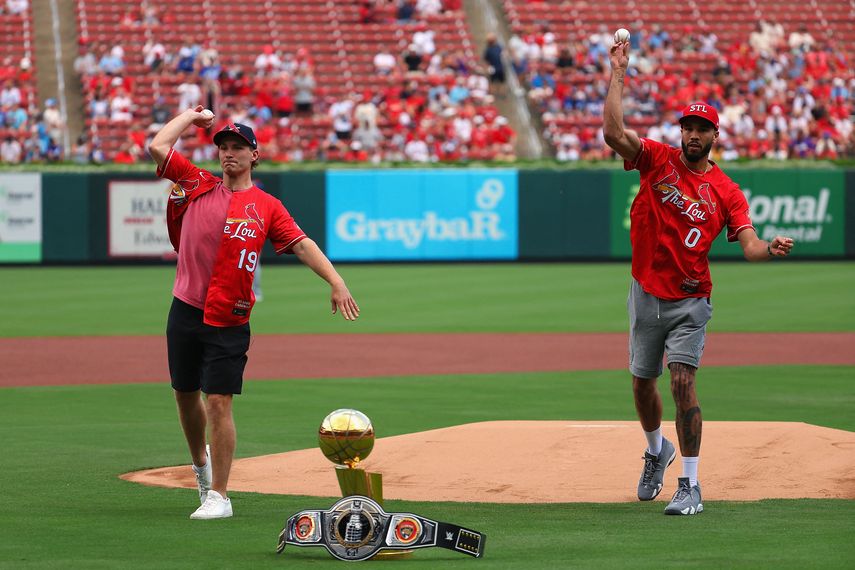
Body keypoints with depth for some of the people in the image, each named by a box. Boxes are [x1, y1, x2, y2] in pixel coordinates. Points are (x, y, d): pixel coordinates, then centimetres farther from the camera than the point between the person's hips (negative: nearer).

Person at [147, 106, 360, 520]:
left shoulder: (267, 206, 6)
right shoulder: (198, 186, 8)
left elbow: (302, 245, -3)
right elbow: (157, 147, 2)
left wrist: (336, 283, -16)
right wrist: (192, 116, 13)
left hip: (229, 322, -3)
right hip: (185, 312, 3)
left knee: (218, 402, -7)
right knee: (185, 393, 14)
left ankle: (218, 495, -1)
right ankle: (201, 462, 41)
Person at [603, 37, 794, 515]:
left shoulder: (727, 192, -1)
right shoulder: (657, 159, 0)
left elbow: (749, 244, -11)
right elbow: (614, 132, -15)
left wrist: (770, 250, -34)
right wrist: (618, 74, -17)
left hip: (690, 301, -2)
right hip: (646, 295, 2)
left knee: (682, 382, -15)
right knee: (642, 382, 14)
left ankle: (690, 486, -11)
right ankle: (657, 451, 44)